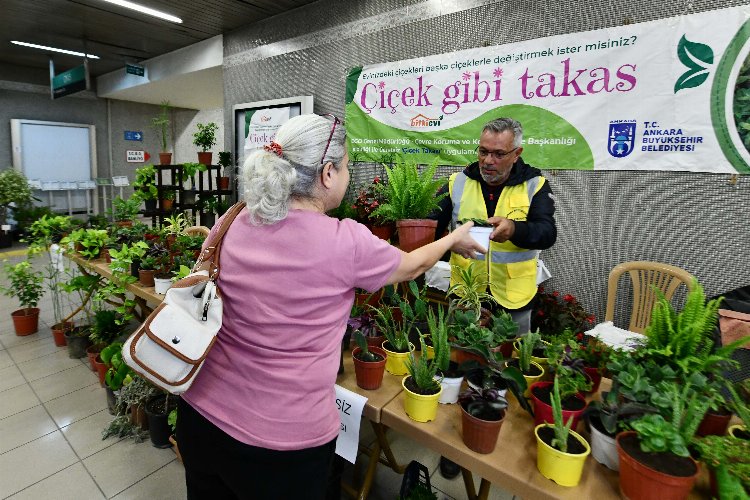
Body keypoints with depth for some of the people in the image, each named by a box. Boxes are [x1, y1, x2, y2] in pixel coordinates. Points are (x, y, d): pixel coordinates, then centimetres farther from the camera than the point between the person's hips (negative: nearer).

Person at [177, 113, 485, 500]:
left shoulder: (232, 224, -7)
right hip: (283, 437, -4)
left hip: (201, 411, 5)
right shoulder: (346, 242, -20)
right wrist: (455, 240, 17)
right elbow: (411, 266, -1)